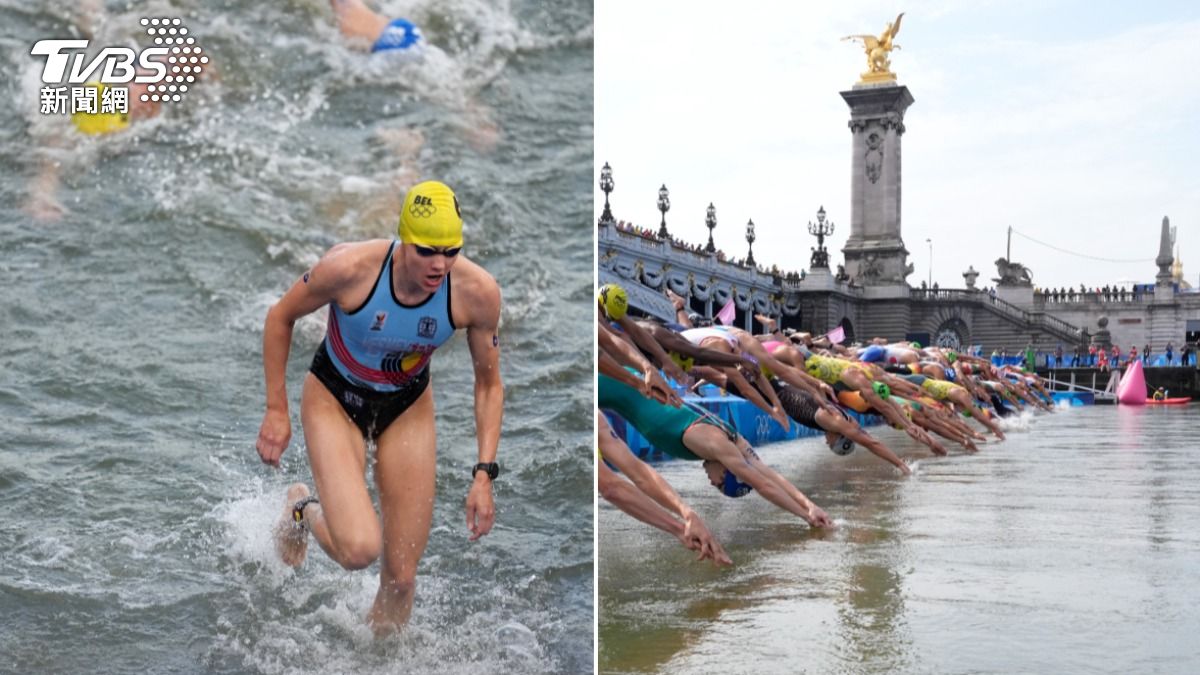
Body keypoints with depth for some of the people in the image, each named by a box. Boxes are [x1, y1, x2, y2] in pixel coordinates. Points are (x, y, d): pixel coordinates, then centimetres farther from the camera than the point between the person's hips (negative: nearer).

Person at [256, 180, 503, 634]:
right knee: (359, 550, -21)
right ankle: (302, 510, 14)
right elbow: (280, 317, -11)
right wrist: (276, 410, -8)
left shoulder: (477, 292, -24)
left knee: (401, 576, 2)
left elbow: (489, 383, -8)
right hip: (334, 398, -2)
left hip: (408, 408, 2)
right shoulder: (350, 267, -31)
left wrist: (484, 473, -14)